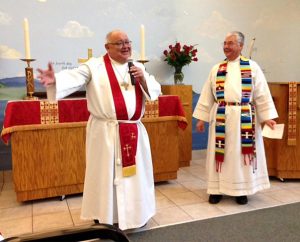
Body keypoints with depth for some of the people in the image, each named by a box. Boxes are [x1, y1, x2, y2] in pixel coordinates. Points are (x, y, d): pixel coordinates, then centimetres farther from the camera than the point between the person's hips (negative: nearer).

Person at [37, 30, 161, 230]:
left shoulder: (138, 67, 12)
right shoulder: (95, 66, -3)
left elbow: (155, 91, 11)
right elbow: (73, 78, -18)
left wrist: (143, 79, -8)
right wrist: (55, 80, -39)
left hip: (134, 132, 5)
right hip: (106, 132, -4)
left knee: (135, 173, 14)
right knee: (106, 174, 4)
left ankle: (137, 214, 32)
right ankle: (104, 217, 20)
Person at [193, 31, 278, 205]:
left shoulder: (252, 67, 3)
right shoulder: (216, 69, 9)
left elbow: (262, 94, 1)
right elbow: (207, 95, 8)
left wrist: (267, 117, -7)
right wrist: (201, 118, 5)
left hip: (244, 117, -1)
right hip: (221, 116, 2)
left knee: (241, 153, 5)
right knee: (220, 153, 5)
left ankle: (242, 190, 19)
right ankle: (217, 189, 17)